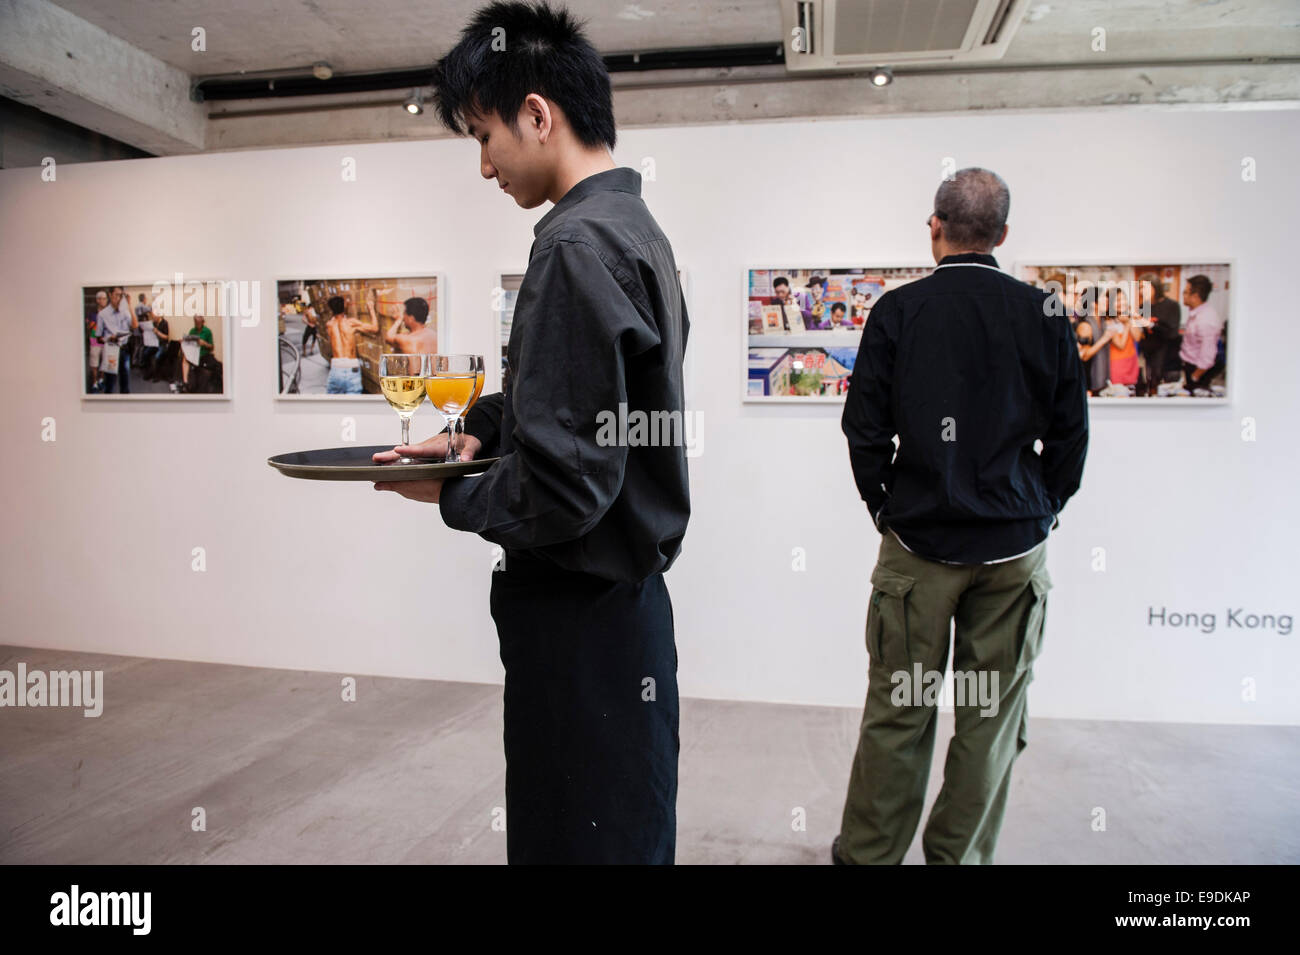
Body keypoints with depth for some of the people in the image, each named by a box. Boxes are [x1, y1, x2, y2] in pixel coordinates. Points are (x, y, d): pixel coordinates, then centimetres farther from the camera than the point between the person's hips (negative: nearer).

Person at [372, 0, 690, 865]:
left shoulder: (577, 246, -19)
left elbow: (561, 491, -24)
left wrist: (451, 495, -6)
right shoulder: (635, 227, 12)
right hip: (625, 598, 10)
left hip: (583, 621, -10)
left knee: (584, 835, 7)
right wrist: (480, 432, 9)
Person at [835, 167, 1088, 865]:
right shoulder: (1043, 312, 0)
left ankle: (868, 853, 20)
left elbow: (864, 425, -3)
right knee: (992, 713, 12)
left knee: (897, 711, 8)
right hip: (1016, 545, 1)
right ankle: (959, 854, 23)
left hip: (918, 542, -1)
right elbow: (1071, 430, 4)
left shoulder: (898, 310, -4)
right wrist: (1041, 512, 15)